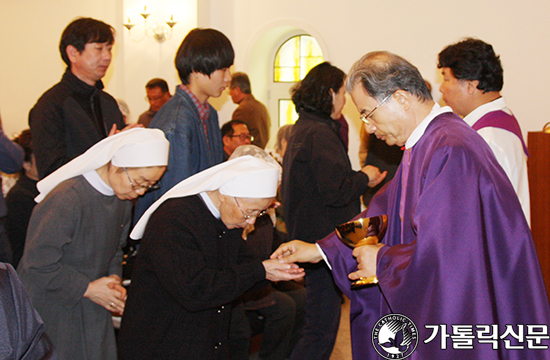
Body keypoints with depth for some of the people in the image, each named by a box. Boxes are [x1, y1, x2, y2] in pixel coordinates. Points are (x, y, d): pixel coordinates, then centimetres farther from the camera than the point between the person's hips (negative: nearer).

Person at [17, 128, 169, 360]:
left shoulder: (123, 198, -1)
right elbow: (38, 264, -22)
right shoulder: (66, 200, -27)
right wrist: (88, 289, -17)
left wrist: (113, 279, -3)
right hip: (53, 312, -7)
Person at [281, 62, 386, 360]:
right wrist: (364, 178, -5)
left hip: (306, 233, 11)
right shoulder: (320, 133, -18)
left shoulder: (301, 129, 15)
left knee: (321, 326, 21)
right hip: (323, 244, -11)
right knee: (322, 328, -4)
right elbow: (336, 191, -22)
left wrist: (357, 177, 16)